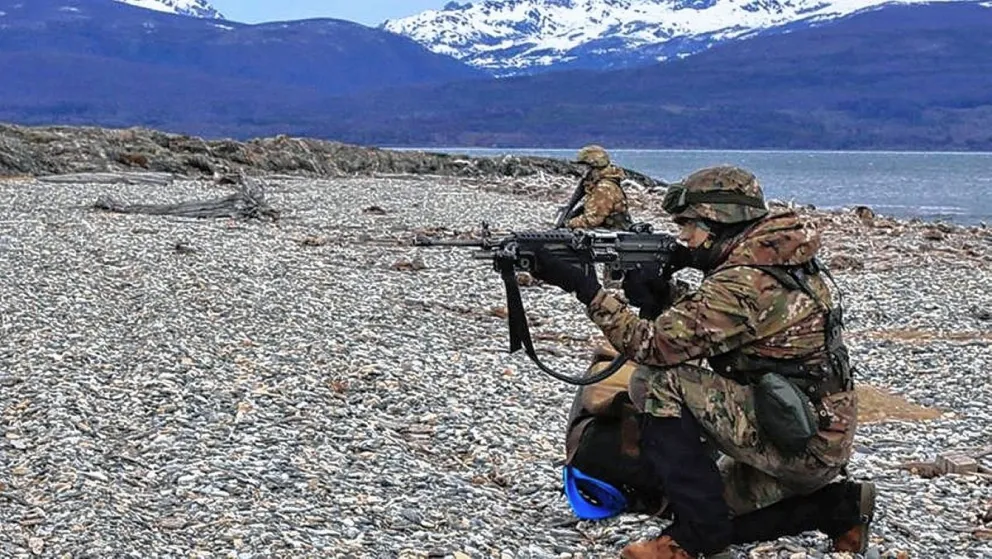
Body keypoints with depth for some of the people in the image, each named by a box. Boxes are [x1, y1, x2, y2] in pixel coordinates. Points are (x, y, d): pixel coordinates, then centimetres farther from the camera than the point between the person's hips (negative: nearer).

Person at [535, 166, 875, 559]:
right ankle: (838, 507, 17)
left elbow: (655, 345, -20)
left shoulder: (743, 282, -21)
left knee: (657, 385, -16)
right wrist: (656, 298, -3)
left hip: (799, 445, -10)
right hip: (825, 443, 10)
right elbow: (692, 336, 14)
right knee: (719, 513, 23)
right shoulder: (783, 262, 10)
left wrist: (582, 286, -16)